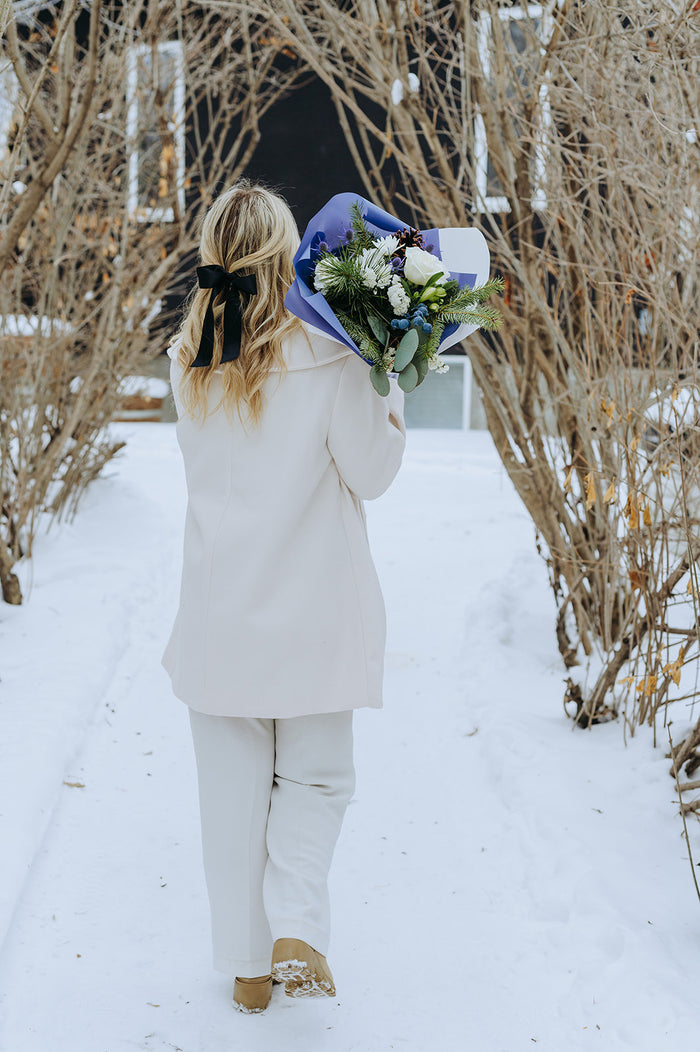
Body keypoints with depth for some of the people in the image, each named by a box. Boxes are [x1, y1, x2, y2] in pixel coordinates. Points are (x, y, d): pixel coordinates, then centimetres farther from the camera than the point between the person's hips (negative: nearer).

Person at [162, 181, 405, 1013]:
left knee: (234, 787, 13)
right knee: (316, 774, 15)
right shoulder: (327, 356, -14)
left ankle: (247, 965, 21)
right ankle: (296, 928, -2)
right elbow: (372, 472, -6)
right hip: (310, 610, -3)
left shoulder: (187, 359, -1)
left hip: (217, 614, 3)